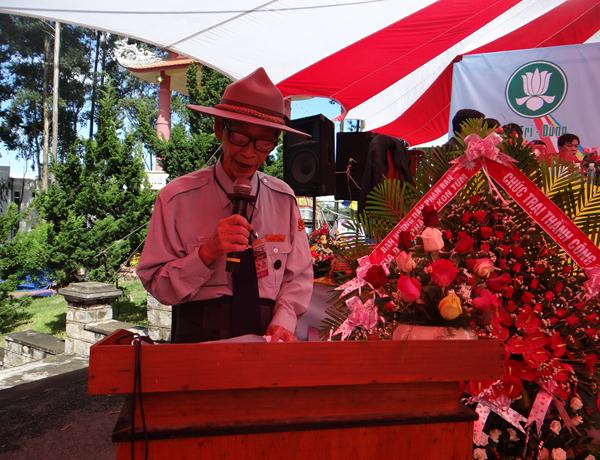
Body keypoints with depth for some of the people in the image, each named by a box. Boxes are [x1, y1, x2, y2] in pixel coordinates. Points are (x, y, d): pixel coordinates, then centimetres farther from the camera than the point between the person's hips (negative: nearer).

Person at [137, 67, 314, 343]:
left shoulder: (284, 199, 5)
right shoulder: (177, 198, -2)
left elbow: (299, 275, 10)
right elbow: (157, 284, -2)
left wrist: (283, 320, -6)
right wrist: (206, 253, -16)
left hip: (267, 333, 3)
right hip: (198, 337, -2)